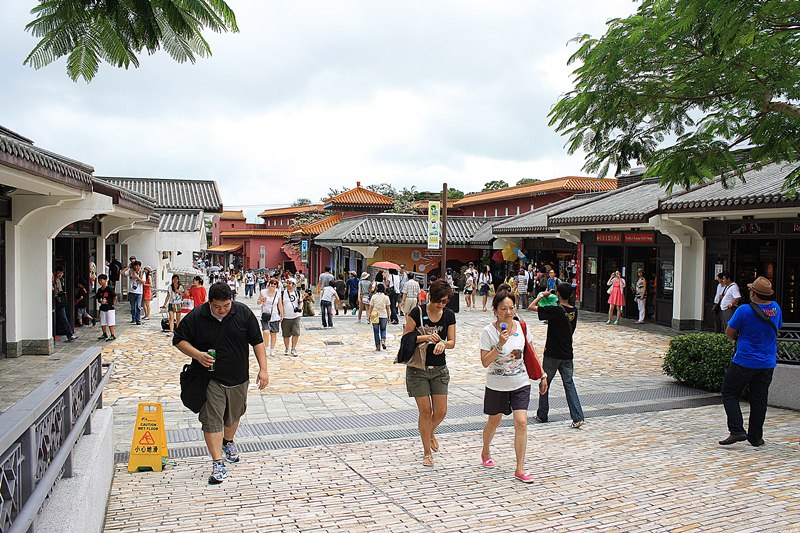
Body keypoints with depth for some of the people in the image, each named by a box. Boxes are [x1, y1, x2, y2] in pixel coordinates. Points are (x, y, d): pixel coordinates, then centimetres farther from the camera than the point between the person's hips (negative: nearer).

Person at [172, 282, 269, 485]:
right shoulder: (196, 317, -11)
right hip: (210, 378, -2)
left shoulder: (244, 313, -7)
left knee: (233, 415, 20)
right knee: (212, 420, -8)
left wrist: (263, 369, -8)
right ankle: (218, 464, -5)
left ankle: (228, 442, 48)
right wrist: (197, 354, -19)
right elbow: (179, 340, -1)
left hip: (238, 377, 2)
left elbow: (257, 341, -2)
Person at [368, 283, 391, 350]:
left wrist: (369, 316, 8)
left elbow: (371, 307, 0)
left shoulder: (374, 297, -2)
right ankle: (383, 340, -9)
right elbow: (388, 308, 1)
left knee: (376, 331, 8)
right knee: (383, 330, 18)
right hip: (384, 316, 1)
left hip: (375, 316, 0)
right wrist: (389, 317, 9)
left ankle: (378, 346, 7)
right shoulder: (386, 297, -1)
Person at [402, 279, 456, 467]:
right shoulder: (418, 312, -11)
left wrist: (443, 343, -22)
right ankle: (427, 453, 16)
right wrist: (426, 337, -25)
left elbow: (452, 342, 1)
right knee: (425, 411, -1)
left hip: (439, 369, 3)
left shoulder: (449, 315, 0)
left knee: (441, 411, 3)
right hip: (418, 368, -3)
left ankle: (430, 432, 37)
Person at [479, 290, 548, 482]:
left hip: (520, 384, 2)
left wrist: (542, 375, 8)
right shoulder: (489, 332, -14)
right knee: (494, 421, 16)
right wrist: (499, 345, -29)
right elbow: (485, 362, -18)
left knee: (521, 422, -9)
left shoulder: (521, 327, -4)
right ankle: (485, 453, 45)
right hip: (496, 386, -2)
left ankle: (520, 469, 0)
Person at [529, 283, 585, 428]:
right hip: (567, 354, 5)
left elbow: (531, 307, -14)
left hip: (552, 354, -5)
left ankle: (542, 415, 22)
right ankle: (578, 417, -2)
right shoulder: (574, 311, 1)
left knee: (544, 383, 12)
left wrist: (542, 295, 1)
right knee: (569, 385, 8)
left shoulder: (554, 310, -18)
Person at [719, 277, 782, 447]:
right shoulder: (776, 308, 2)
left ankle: (737, 431, -4)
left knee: (729, 393, 6)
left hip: (745, 362, -5)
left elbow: (729, 333, -8)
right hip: (768, 364, 6)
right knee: (759, 399, 12)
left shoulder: (744, 310, -17)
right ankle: (756, 437, 18)